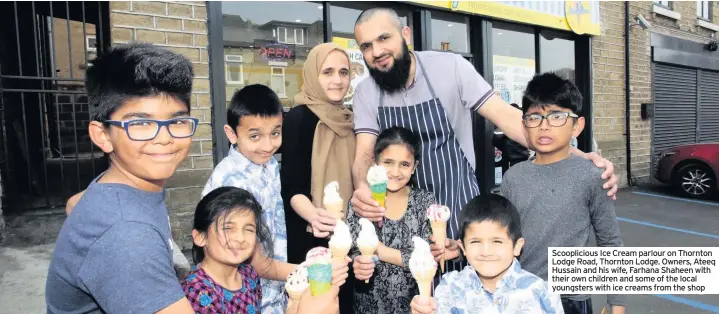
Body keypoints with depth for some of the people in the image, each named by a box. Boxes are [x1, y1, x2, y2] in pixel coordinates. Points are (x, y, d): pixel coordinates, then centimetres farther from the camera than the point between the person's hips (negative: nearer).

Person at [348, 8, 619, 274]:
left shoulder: (450, 67, -11)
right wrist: (362, 189, -35)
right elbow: (365, 154, -11)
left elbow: (506, 117, -14)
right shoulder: (365, 93, -3)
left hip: (459, 209, -2)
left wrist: (577, 157, -24)